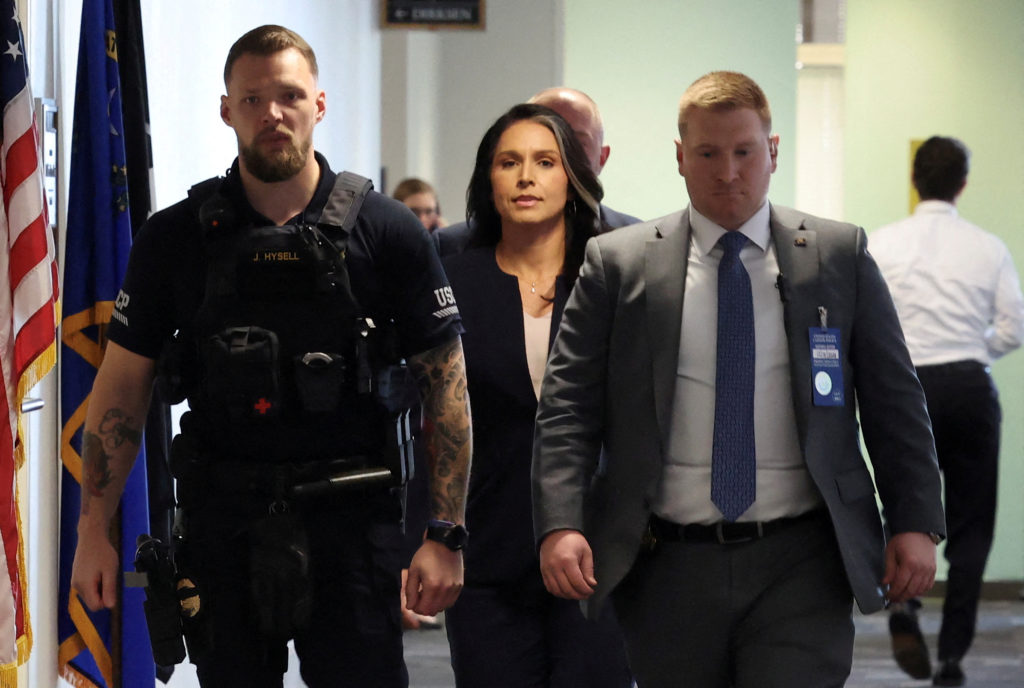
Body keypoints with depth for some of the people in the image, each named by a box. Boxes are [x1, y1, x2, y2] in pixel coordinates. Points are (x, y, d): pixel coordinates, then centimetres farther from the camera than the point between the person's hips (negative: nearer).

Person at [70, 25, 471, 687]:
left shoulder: (385, 231, 0)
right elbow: (123, 386, 7)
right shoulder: (176, 237, 4)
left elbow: (446, 382, 1)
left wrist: (446, 535, -6)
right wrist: (95, 531, 1)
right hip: (222, 524, 2)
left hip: (350, 523, -2)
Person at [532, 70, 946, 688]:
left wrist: (916, 522, 1)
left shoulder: (840, 256, 7)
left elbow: (894, 399, 9)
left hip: (800, 567, 0)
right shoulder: (617, 264, 5)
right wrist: (560, 526, -12)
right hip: (671, 568, 1)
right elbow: (568, 407, 1)